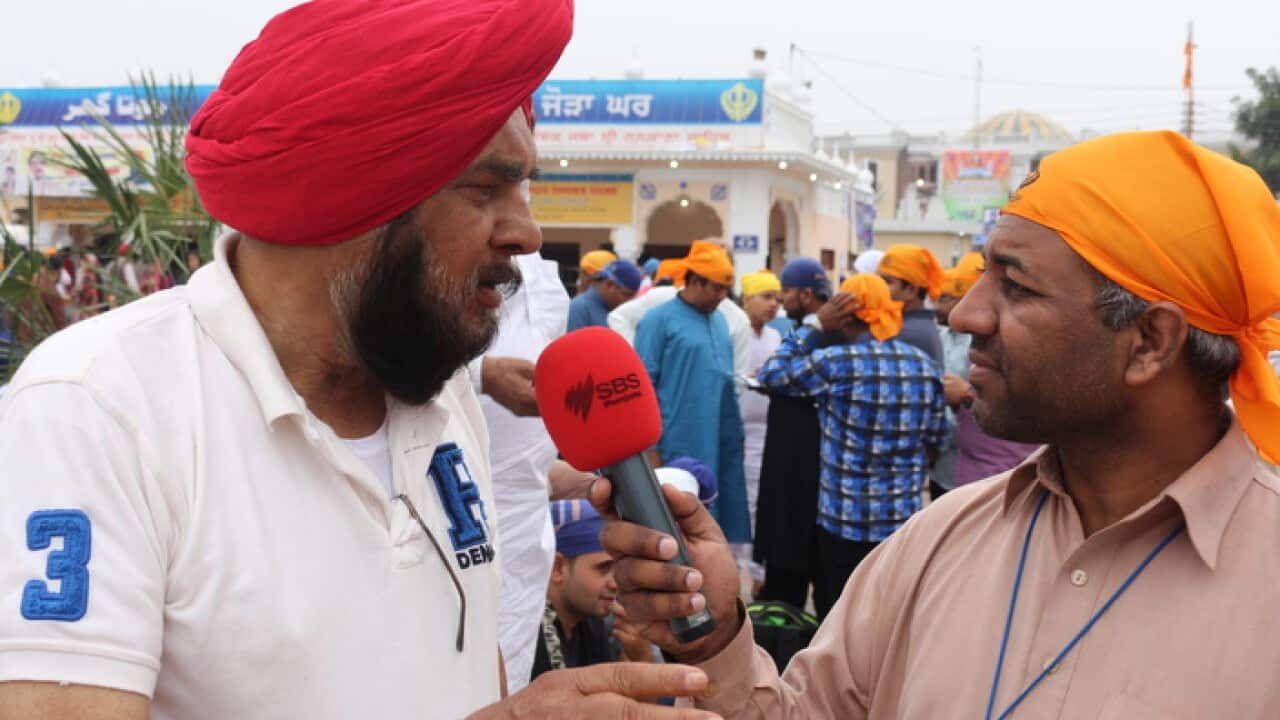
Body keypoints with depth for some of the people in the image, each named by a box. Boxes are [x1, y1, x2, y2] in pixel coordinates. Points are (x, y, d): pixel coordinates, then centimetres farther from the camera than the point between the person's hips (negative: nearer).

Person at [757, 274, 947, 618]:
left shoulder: (835, 362, -14)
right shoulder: (924, 365, 2)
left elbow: (771, 373, -2)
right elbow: (935, 441, 8)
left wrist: (816, 326, -1)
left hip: (845, 518, -4)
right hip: (904, 517, 4)